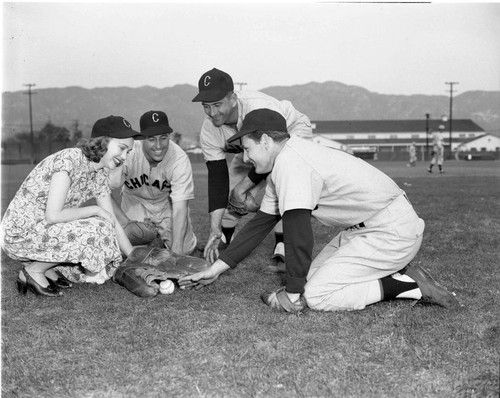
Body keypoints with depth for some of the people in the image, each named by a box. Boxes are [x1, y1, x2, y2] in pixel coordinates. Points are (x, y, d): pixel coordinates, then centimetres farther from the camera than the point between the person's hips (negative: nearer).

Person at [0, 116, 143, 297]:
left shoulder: (100, 175, 3)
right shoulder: (69, 159, -22)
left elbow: (113, 223, 6)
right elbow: (53, 215, -27)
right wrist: (95, 210, -16)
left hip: (44, 229, 8)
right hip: (19, 234, -8)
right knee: (97, 230, -22)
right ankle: (35, 270, -7)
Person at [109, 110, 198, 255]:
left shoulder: (180, 159, -30)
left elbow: (180, 206, -31)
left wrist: (176, 250, -37)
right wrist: (127, 223, -29)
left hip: (167, 203, 0)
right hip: (135, 203, 0)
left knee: (185, 250, -15)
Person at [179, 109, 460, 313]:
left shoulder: (289, 162, -18)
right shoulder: (283, 165, 14)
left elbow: (298, 232, -23)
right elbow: (261, 223, 18)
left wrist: (293, 294, -15)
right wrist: (215, 270, 18)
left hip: (393, 231, -10)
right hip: (365, 228, 10)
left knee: (316, 295, -12)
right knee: (313, 274, 9)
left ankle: (412, 286, -6)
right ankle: (400, 274, 9)